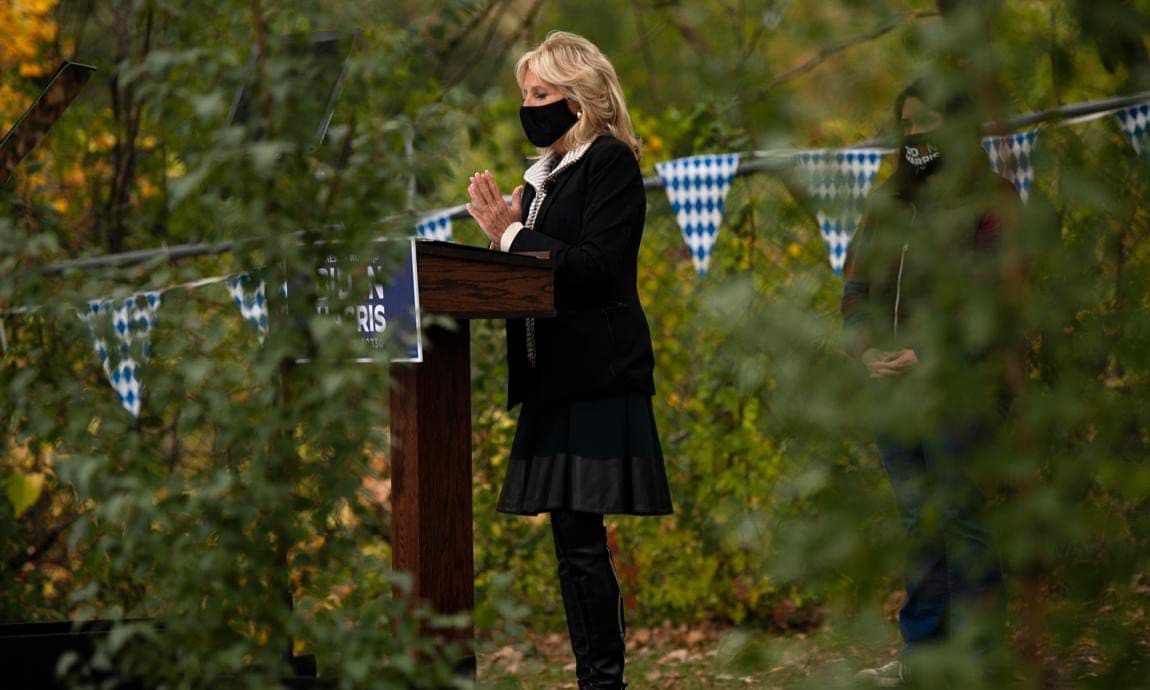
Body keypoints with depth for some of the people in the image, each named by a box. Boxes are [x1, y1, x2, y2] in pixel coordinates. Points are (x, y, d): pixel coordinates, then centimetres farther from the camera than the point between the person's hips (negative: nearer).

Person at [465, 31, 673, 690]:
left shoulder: (610, 163, -6)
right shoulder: (545, 174, 18)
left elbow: (597, 267, -17)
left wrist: (512, 236, -13)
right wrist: (506, 229, 1)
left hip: (596, 380, -9)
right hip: (555, 377, 9)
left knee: (581, 540, -10)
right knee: (573, 539, 8)